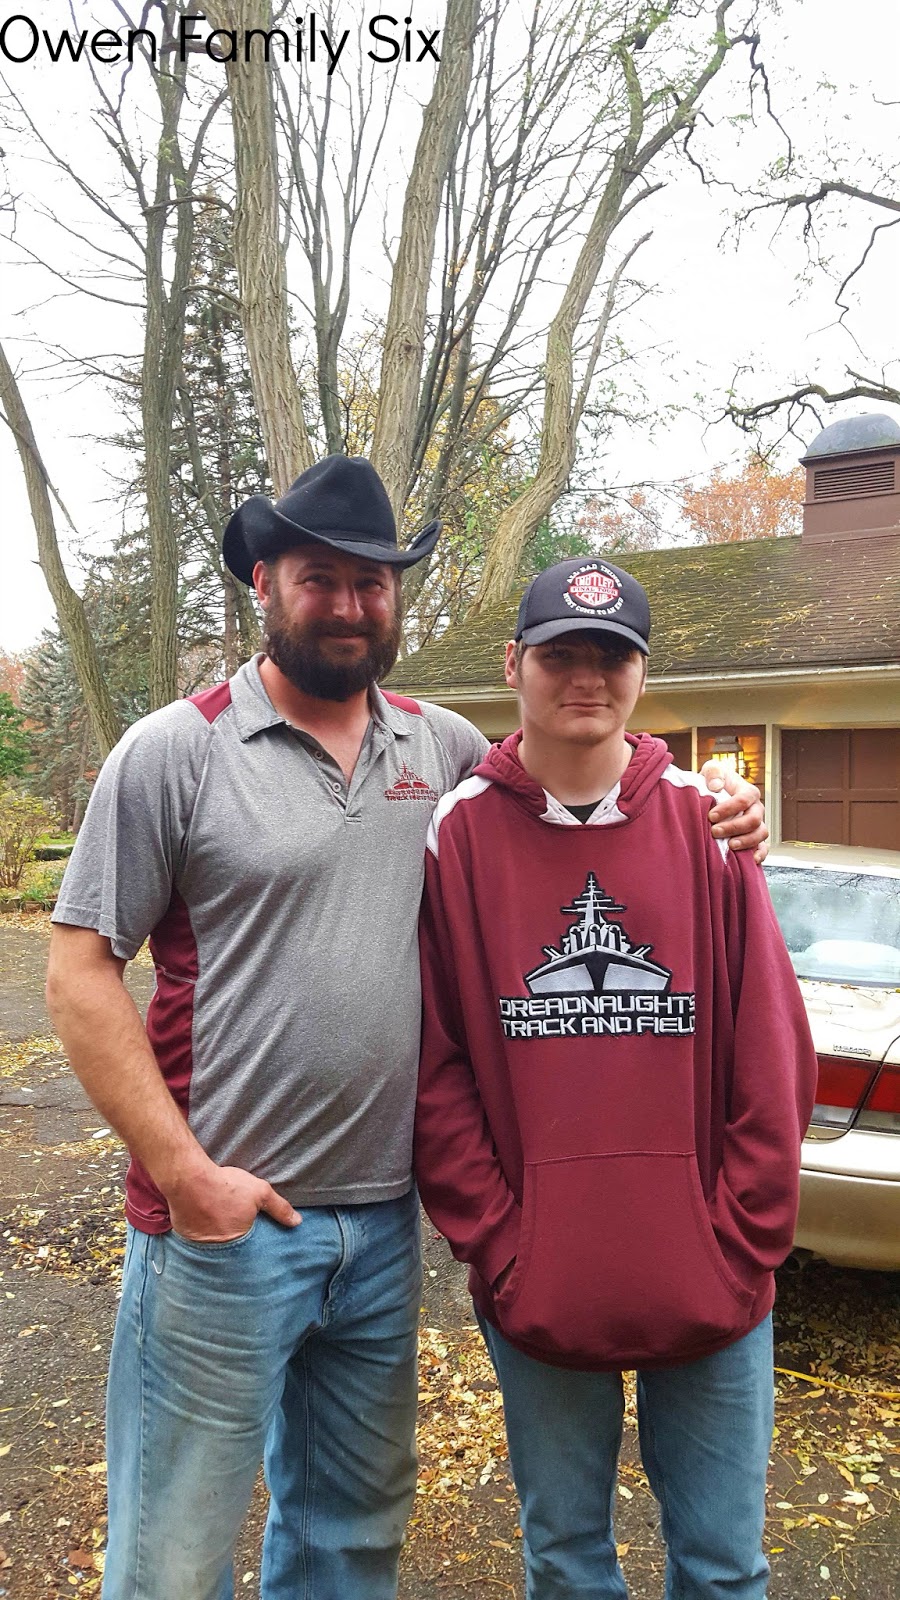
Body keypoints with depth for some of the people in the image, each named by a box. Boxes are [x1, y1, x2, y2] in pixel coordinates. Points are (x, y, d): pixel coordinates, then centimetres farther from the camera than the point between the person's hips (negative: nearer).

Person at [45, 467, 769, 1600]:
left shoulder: (442, 746, 4)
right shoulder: (172, 753, -8)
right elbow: (80, 970, -8)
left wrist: (711, 802, 0)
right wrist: (183, 1171, -14)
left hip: (386, 1221, 4)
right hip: (221, 1223, -4)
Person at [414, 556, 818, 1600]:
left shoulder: (705, 821, -4)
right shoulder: (458, 833, -6)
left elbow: (774, 1061, -2)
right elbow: (433, 1071, -5)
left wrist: (740, 1242, -5)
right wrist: (497, 1246, -8)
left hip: (713, 1291, 1)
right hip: (537, 1293, 0)